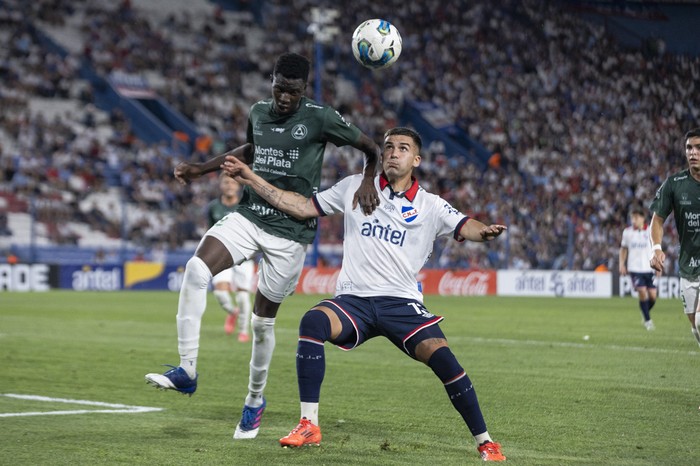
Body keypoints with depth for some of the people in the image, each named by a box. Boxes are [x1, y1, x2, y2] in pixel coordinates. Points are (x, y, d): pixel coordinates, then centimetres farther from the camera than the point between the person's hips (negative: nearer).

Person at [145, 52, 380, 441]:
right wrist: (202, 169, 25)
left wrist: (367, 182, -16)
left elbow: (372, 148, 2)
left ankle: (255, 401, 28)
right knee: (196, 270, -23)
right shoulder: (258, 113, 8)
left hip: (291, 230, -4)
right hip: (249, 216, 4)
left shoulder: (320, 118, -7)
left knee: (263, 319, 3)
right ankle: (187, 371, -18)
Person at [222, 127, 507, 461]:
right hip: (353, 300, 1)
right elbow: (303, 207, 14)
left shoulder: (430, 206, 6)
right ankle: (309, 426, -23)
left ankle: (484, 442, -6)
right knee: (312, 321, -30)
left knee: (441, 356, -23)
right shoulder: (354, 188, 10)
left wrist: (484, 231, -33)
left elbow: (464, 226, -8)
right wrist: (251, 179, 9)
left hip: (401, 303, -1)